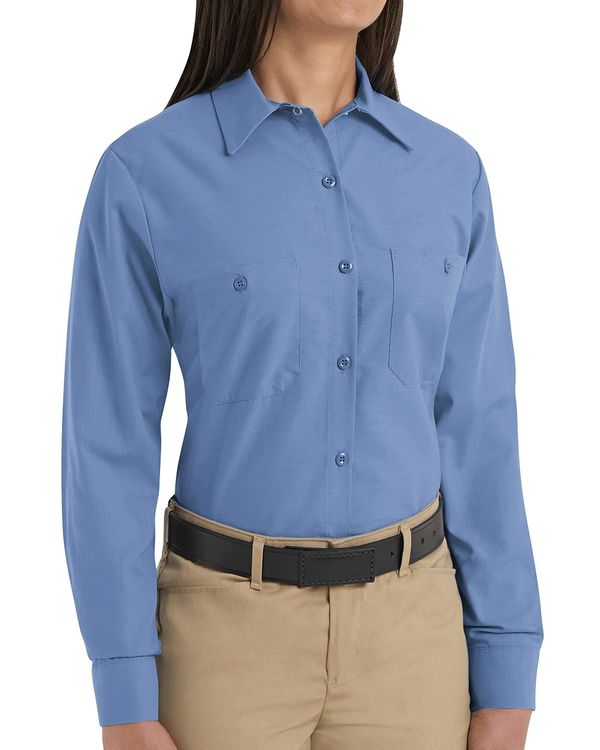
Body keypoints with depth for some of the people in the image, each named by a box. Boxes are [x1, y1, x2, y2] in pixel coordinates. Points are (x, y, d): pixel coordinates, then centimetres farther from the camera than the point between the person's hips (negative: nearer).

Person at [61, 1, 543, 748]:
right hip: (231, 636, -3)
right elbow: (106, 445, -8)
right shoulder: (145, 175, -10)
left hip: (402, 632, 3)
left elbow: (476, 429, 2)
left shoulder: (447, 173, 1)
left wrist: (506, 680, 2)